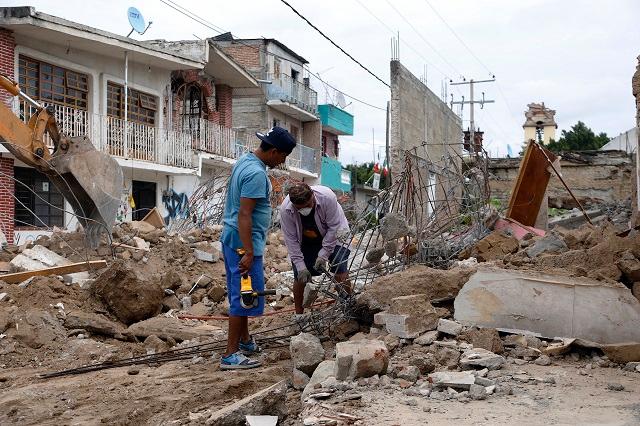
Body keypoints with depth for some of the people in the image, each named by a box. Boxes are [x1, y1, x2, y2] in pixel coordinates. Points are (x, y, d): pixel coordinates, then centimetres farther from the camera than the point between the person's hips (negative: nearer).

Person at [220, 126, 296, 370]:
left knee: (240, 293, 19)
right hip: (244, 242, -10)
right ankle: (231, 355, -4)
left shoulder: (244, 161, 11)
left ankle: (245, 341, 32)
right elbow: (244, 215, -25)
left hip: (231, 239, 10)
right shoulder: (257, 174, -20)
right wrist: (248, 252, -27)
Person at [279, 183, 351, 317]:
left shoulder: (327, 197, -36)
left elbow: (333, 227, -25)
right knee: (300, 277, -1)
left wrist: (323, 254, -25)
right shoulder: (285, 210, -31)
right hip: (305, 242, 1)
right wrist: (300, 266, -25)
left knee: (340, 271, -13)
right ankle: (298, 314, 15)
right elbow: (291, 240, -22)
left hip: (332, 236, -1)